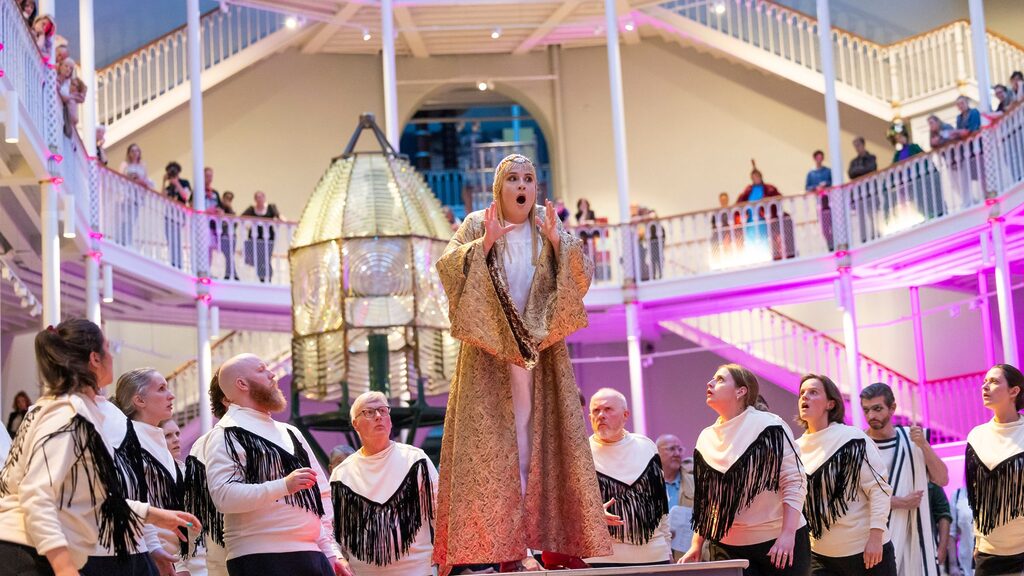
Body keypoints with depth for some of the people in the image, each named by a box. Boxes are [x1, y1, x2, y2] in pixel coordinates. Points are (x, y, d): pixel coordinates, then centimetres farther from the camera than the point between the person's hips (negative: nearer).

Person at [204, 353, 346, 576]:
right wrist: (284, 486, -23)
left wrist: (330, 551, 14)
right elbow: (223, 495, -16)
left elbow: (321, 493, 22)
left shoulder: (289, 432, 22)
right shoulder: (227, 434, -2)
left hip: (310, 554, 7)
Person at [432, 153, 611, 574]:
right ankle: (496, 539, -9)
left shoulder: (551, 228, 10)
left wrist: (558, 242, -15)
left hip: (541, 347, 2)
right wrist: (485, 243, -19)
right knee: (493, 435, -8)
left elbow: (582, 274, 0)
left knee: (539, 428, -2)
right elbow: (448, 268, -7)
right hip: (489, 349, -2)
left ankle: (546, 533, 0)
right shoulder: (477, 225, 5)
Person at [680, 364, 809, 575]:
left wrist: (788, 535, -19)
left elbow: (794, 483, -10)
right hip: (728, 547, 4)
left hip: (779, 543, -4)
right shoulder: (706, 439, 9)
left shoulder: (769, 427, -7)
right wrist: (696, 545, 10)